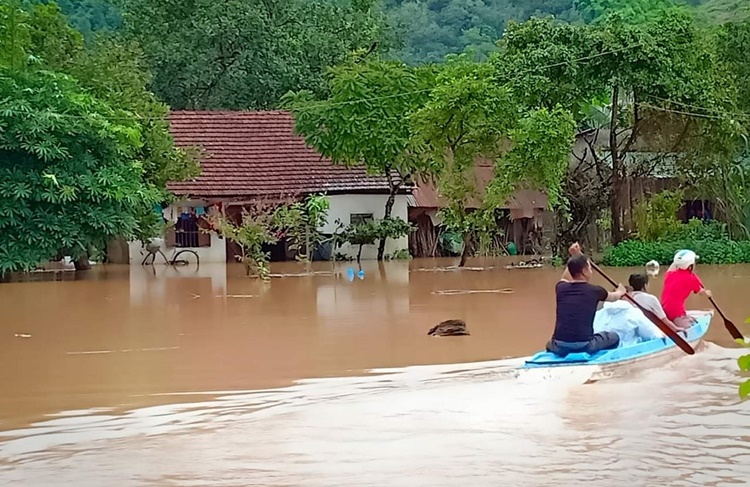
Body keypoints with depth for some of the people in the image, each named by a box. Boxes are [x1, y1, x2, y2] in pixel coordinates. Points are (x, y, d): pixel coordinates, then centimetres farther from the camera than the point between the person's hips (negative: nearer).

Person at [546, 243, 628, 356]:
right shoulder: (594, 291, 3)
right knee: (613, 337, 23)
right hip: (584, 346, -3)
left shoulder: (561, 288, 8)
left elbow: (565, 278, 37)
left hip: (560, 347, 3)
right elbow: (613, 297, 29)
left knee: (550, 344, 38)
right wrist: (620, 292, 51)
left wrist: (574, 257, 44)